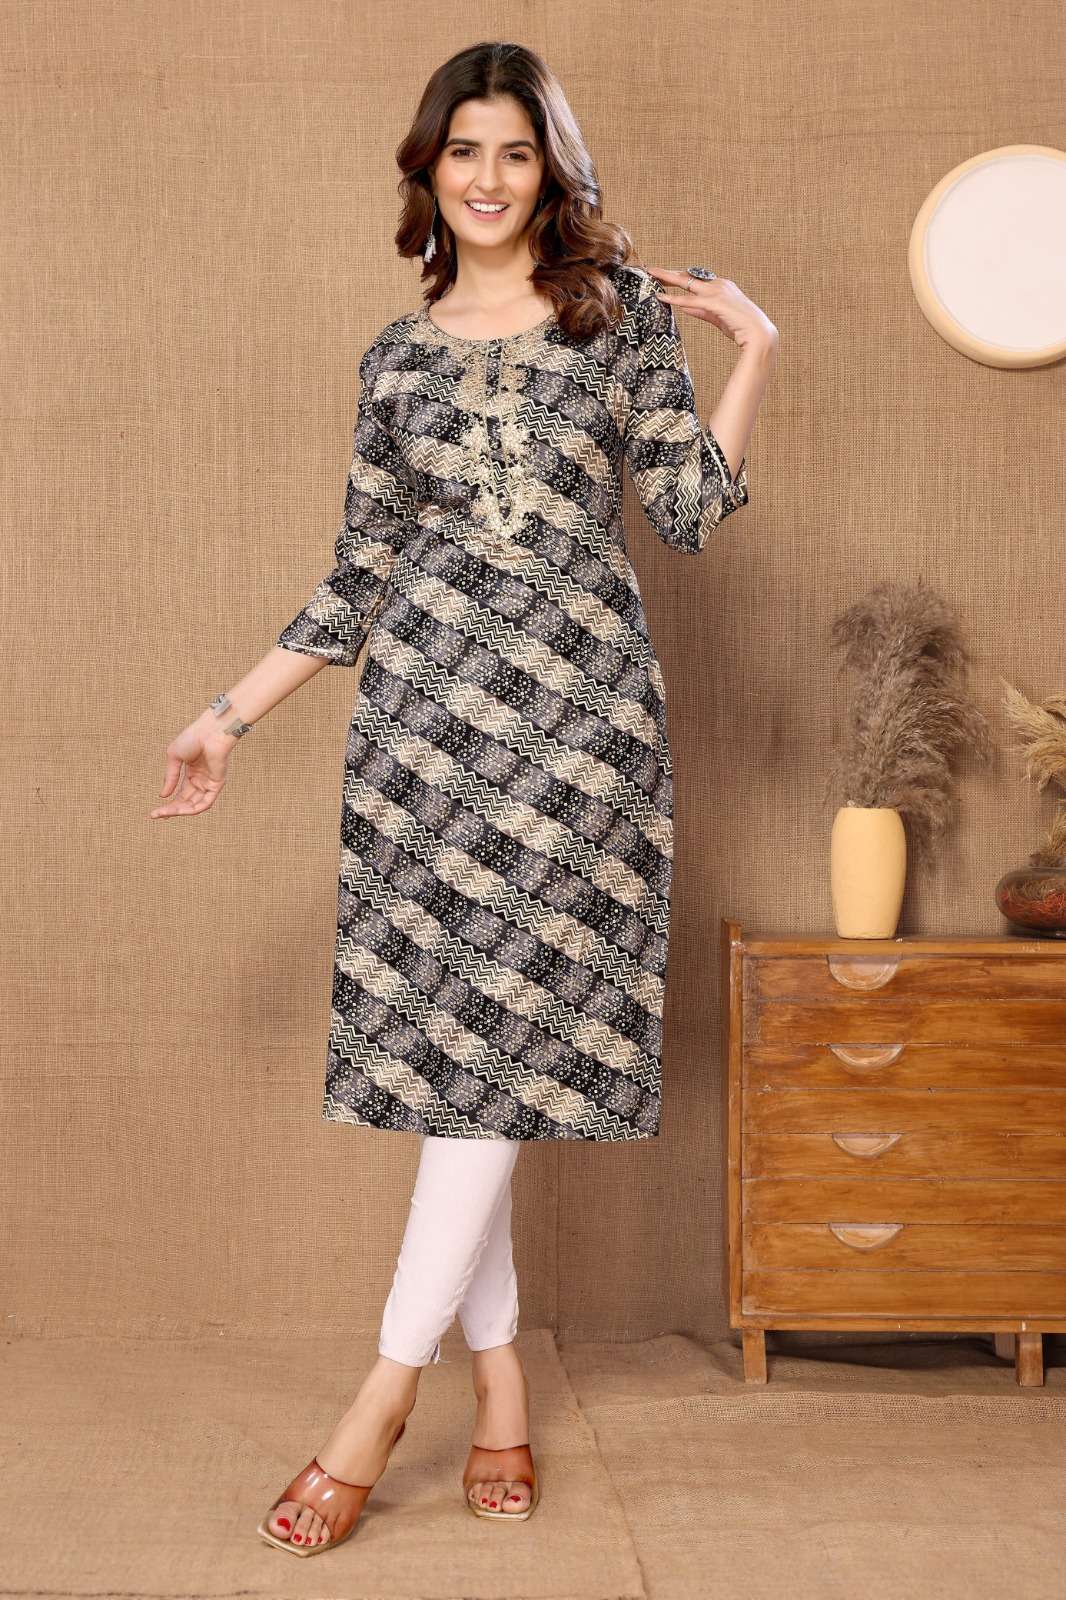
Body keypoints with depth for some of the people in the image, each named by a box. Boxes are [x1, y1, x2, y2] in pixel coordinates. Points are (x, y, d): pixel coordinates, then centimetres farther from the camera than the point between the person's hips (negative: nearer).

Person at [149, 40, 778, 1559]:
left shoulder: (627, 308, 8)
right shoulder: (399, 352, 14)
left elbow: (690, 512, 2)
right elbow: (362, 573, 15)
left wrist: (756, 349, -5)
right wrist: (233, 711, 12)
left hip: (580, 696, -2)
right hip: (430, 697, 2)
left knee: (503, 1021, -7)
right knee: (440, 1028, -1)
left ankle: (387, 1392, -1)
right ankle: (502, 1388, 11)